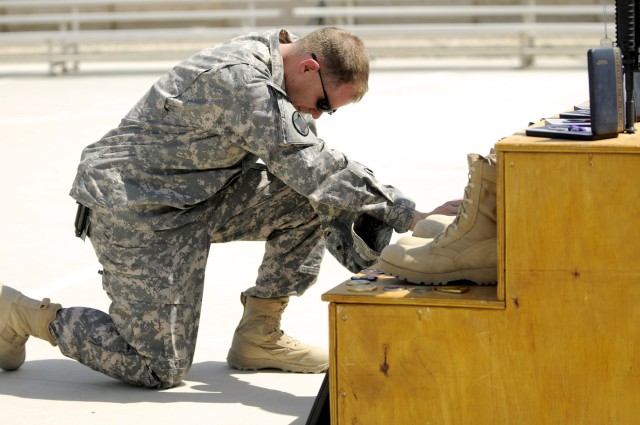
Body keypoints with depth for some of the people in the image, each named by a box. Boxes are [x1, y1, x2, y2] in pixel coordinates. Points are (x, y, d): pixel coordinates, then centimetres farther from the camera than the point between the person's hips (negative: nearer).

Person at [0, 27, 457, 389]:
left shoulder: (268, 69, 3)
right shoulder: (240, 80, -27)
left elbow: (301, 174, 11)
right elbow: (307, 166, -29)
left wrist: (348, 228, -2)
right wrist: (409, 216, -27)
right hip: (136, 210, -9)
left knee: (309, 202, -5)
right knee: (161, 369, -6)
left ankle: (259, 335, 6)